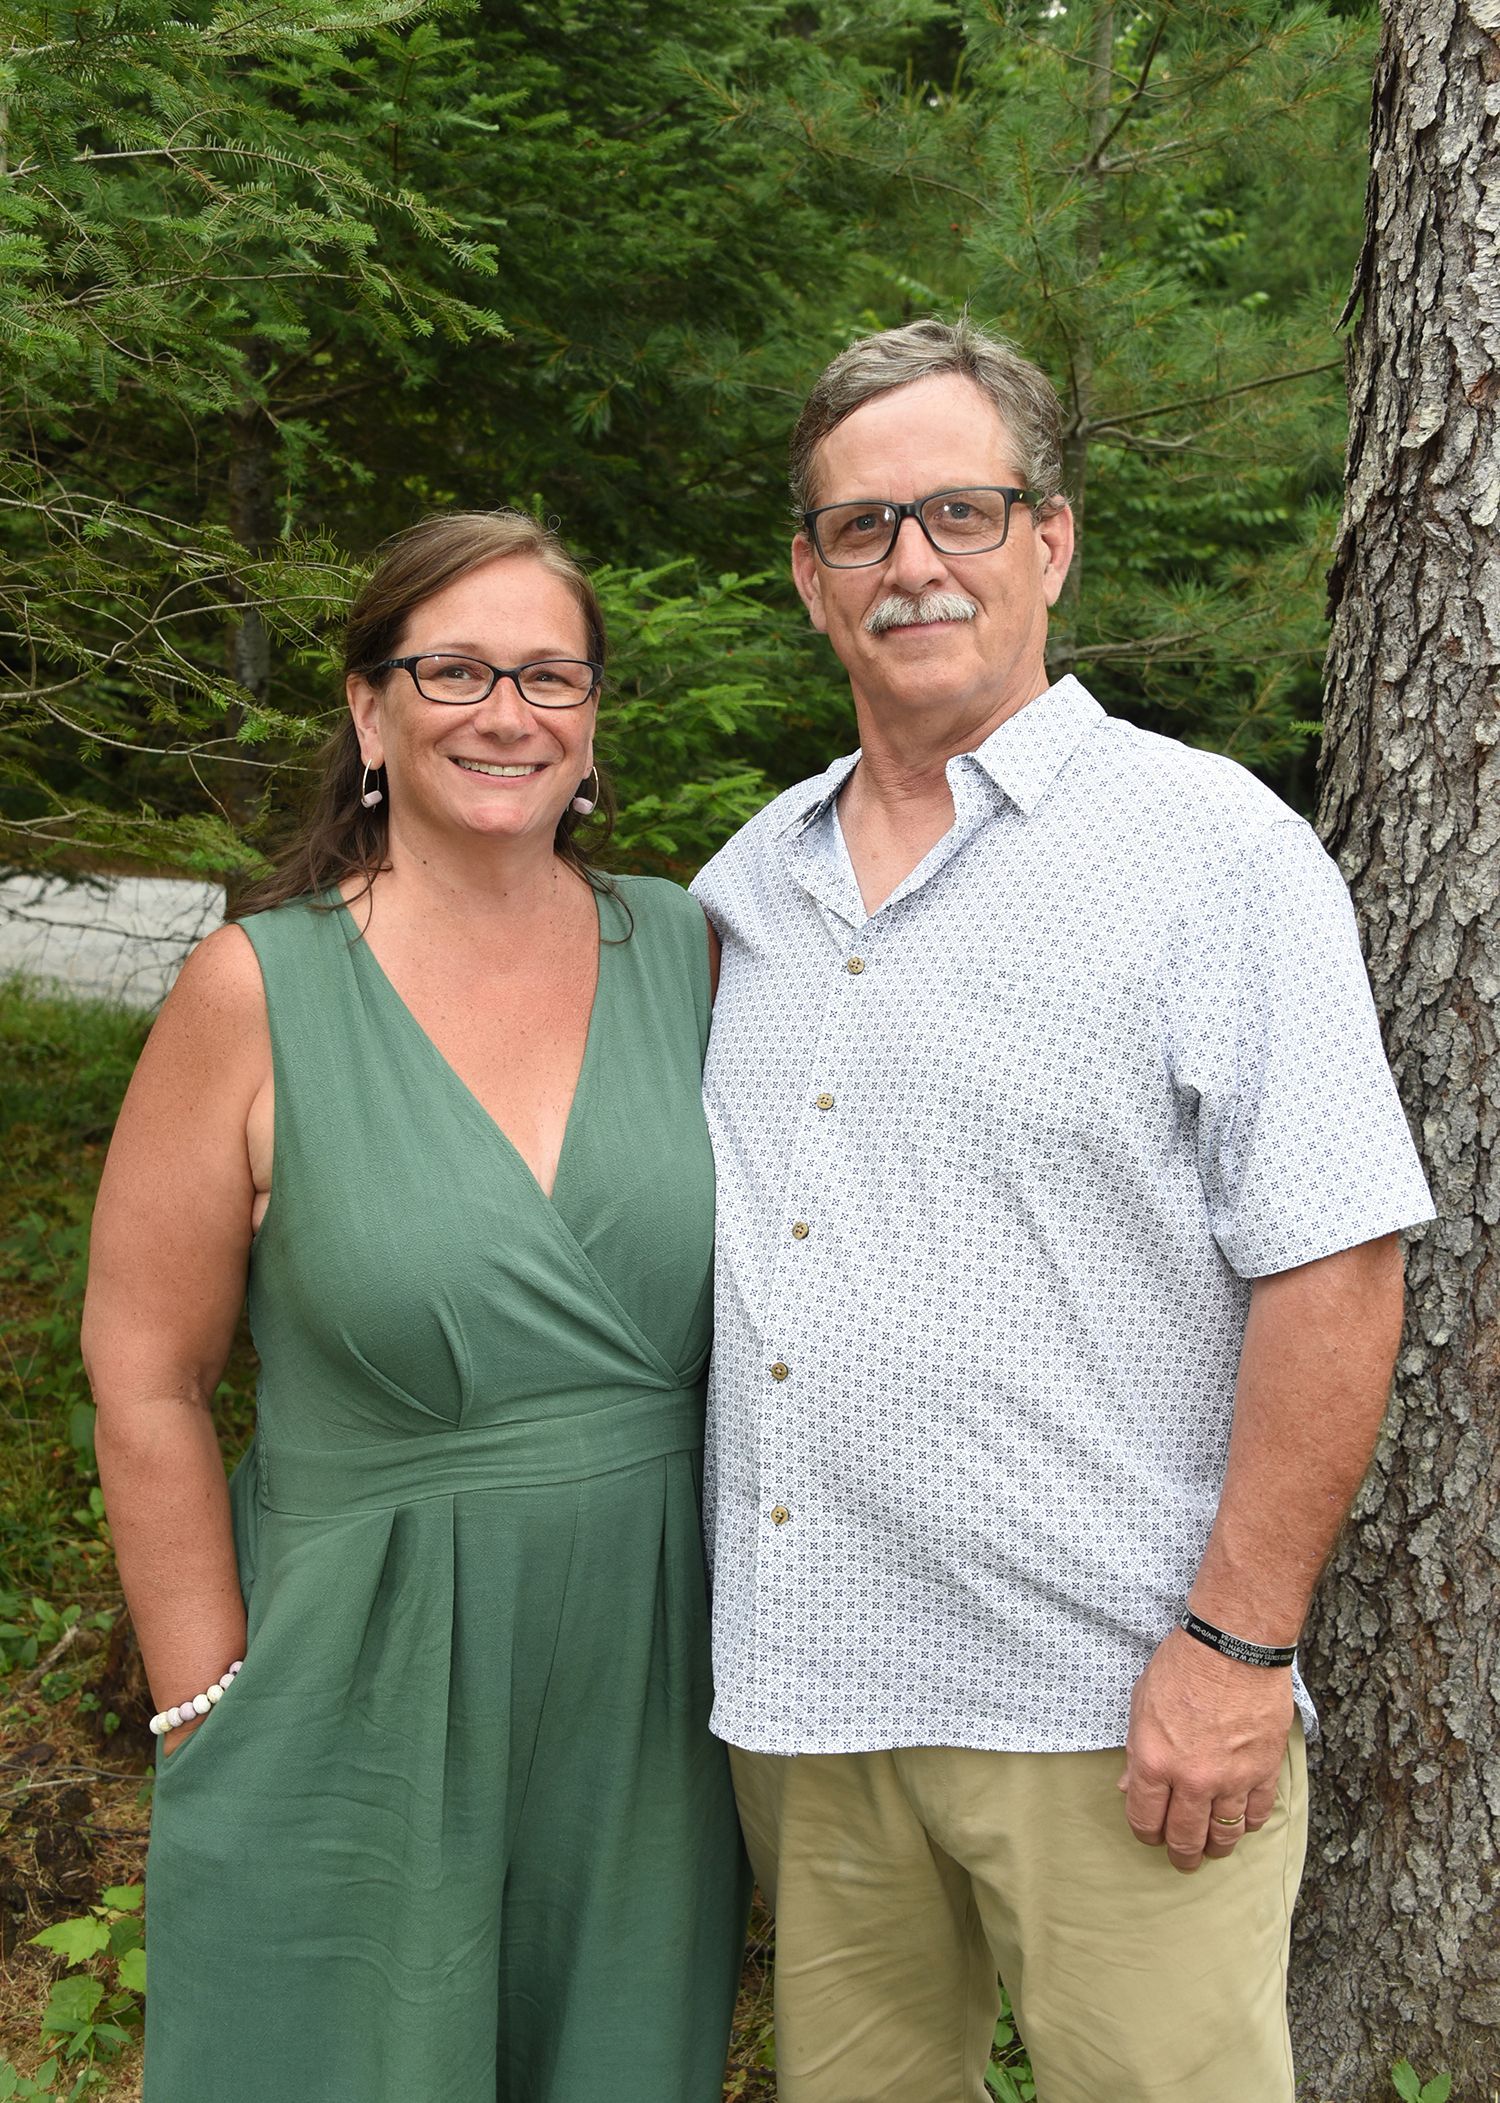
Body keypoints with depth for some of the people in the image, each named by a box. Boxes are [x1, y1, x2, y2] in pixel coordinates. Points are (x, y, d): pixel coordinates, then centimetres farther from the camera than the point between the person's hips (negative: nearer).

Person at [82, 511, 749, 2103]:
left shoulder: (683, 951, -1)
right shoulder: (258, 991, -11)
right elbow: (145, 1379, -7)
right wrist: (209, 1720, -6)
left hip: (652, 1676, 3)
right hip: (370, 1688, -3)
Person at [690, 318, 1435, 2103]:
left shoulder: (1213, 847, -7)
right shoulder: (746, 885, 10)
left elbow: (1331, 1266, -12)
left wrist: (1237, 1642, -15)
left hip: (1105, 1698, -5)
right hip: (798, 1685, 6)